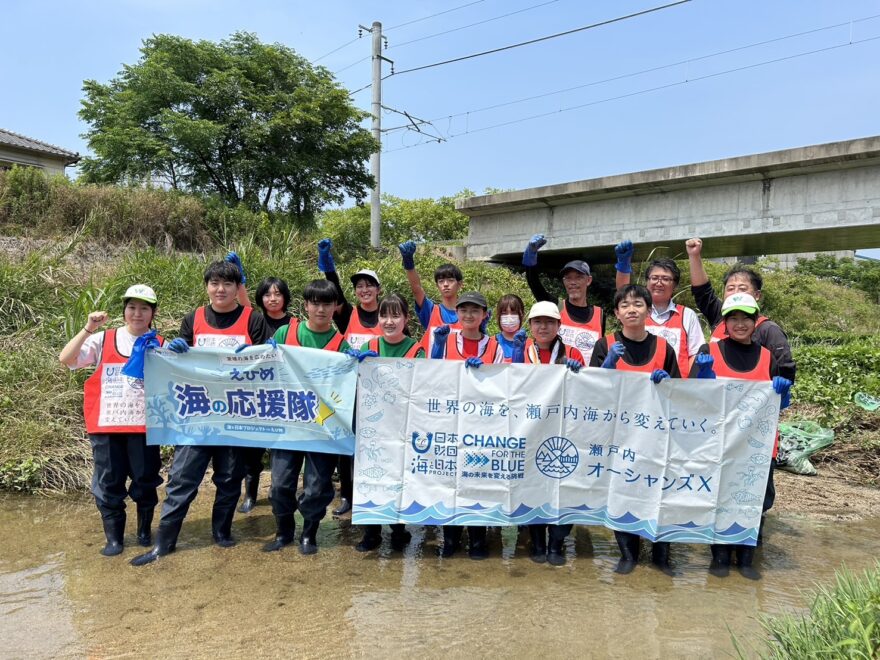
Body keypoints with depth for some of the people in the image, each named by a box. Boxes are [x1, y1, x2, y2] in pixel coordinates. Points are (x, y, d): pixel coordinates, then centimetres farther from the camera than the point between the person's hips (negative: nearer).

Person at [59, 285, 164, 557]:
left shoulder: (160, 345, 4)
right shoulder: (103, 340, 3)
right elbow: (65, 359, -8)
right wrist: (88, 329, -15)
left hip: (144, 425, 0)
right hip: (106, 425, 0)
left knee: (145, 480, 8)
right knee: (108, 482, 8)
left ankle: (144, 530, 29)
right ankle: (114, 537, 23)